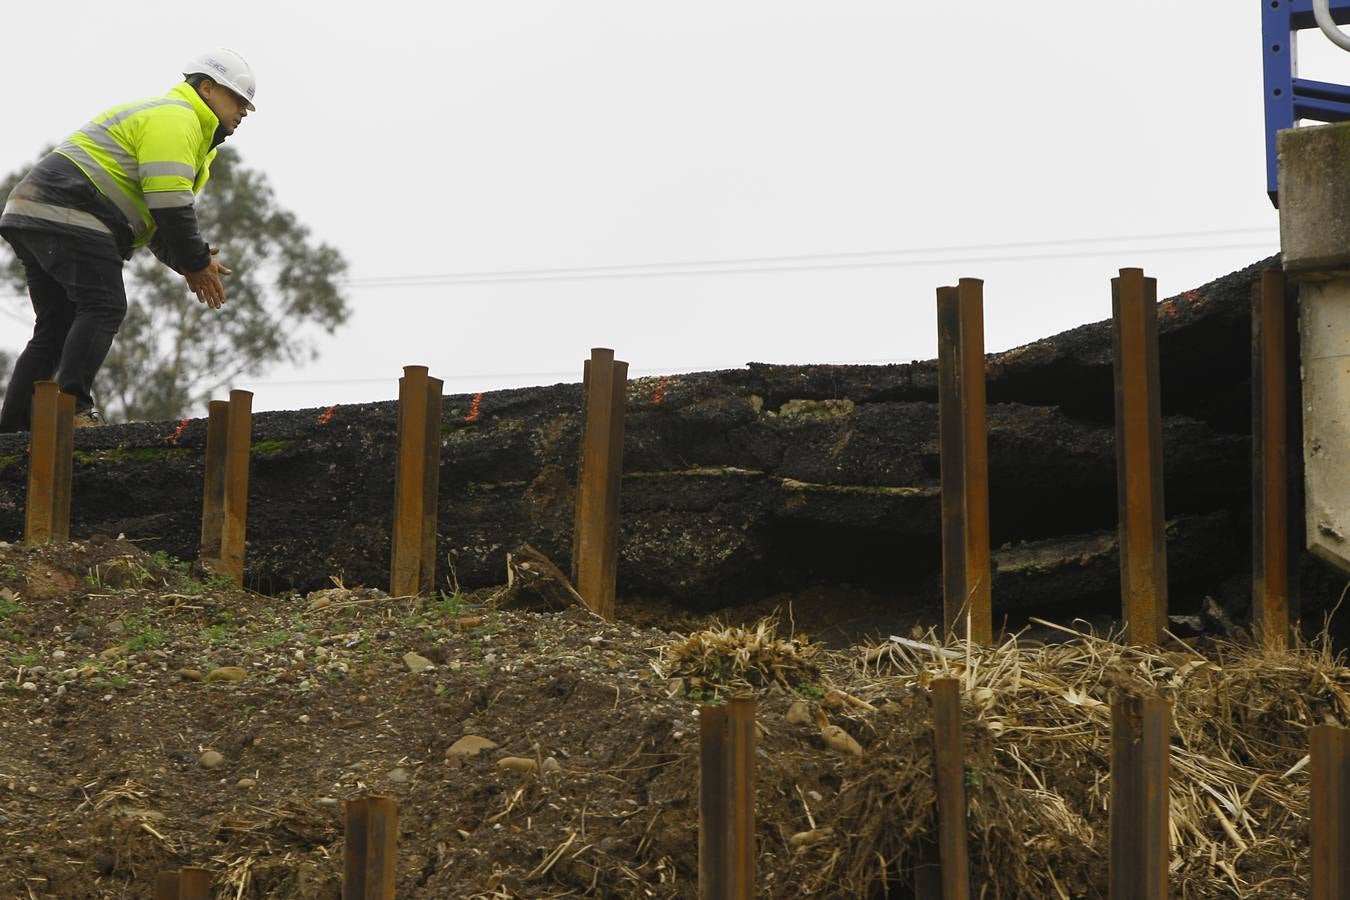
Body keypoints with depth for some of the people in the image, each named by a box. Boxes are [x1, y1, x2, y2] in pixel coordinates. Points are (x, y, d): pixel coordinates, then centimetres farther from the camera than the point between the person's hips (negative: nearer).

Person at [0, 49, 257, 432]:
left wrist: (184, 262, 12)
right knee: (103, 308, -15)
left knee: (56, 327, 10)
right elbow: (168, 203, -18)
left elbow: (155, 213, 28)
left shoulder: (158, 117, 29)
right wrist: (197, 262, -7)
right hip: (68, 216, -11)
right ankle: (72, 407, -23)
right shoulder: (175, 119, -7)